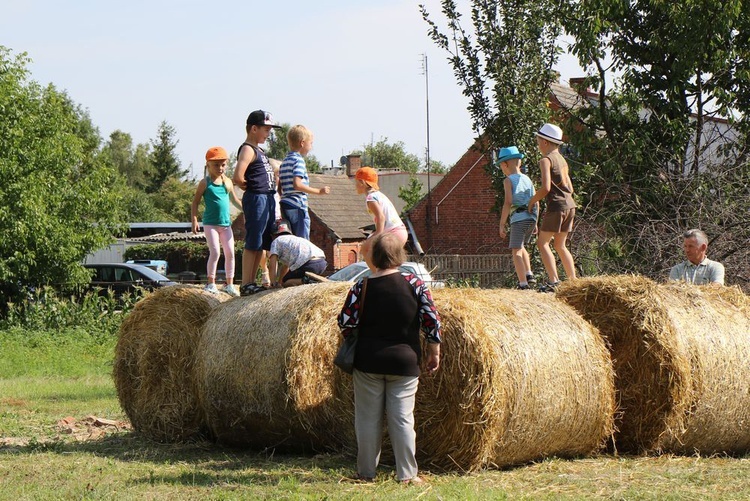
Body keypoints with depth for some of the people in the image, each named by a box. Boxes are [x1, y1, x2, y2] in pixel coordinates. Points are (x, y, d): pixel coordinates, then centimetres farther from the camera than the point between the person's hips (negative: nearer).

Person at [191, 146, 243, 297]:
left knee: (230, 253, 4)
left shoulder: (228, 182, 9)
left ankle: (229, 283, 12)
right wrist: (194, 220, -9)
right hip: (210, 223, -5)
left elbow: (234, 200, 23)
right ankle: (210, 282, -1)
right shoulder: (205, 183, -4)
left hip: (226, 223, 5)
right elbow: (195, 202, -1)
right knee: (215, 252, -11)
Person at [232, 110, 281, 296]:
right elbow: (238, 177, -25)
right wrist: (250, 187, -8)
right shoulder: (247, 150, -12)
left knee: (263, 244, 12)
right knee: (253, 244, -8)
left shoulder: (259, 151, 18)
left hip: (268, 200, 10)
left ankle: (252, 281, 18)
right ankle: (246, 284, -5)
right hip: (256, 199, -10)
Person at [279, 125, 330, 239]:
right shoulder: (298, 160, -9)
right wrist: (318, 191, -17)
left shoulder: (285, 162, 18)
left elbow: (280, 188, 19)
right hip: (297, 207, -9)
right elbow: (297, 184, -22)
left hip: (285, 205, 9)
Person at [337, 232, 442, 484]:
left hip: (368, 361, 0)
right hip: (405, 362, 0)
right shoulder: (415, 284, -5)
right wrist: (434, 352, 5)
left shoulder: (361, 288, -6)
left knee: (368, 417, 7)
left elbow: (345, 323, -6)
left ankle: (366, 473, 11)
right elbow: (432, 320, -5)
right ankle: (407, 474, 4)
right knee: (402, 418, 4)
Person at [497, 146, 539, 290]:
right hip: (531, 218, 7)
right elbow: (536, 203, 15)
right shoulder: (528, 179, 16)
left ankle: (523, 283, -14)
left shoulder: (509, 180, -3)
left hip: (518, 219, -7)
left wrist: (502, 224, -10)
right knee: (521, 247, 27)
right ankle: (529, 274, 16)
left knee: (516, 251, -5)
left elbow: (508, 203, -13)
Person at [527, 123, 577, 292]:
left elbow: (546, 188, -19)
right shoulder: (562, 160, 18)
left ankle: (553, 281, -15)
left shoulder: (546, 160, -9)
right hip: (570, 205, 8)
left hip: (556, 206, -8)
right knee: (560, 245, 16)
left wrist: (532, 200, -4)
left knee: (543, 242, -4)